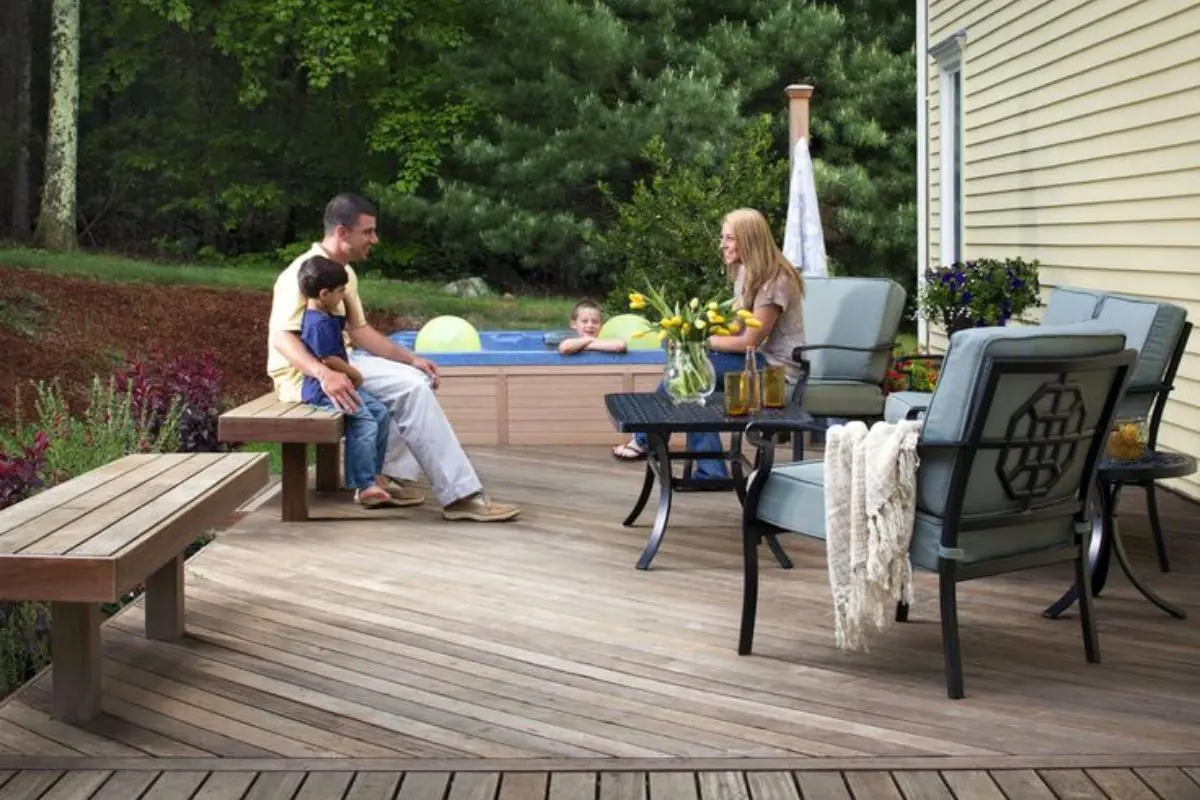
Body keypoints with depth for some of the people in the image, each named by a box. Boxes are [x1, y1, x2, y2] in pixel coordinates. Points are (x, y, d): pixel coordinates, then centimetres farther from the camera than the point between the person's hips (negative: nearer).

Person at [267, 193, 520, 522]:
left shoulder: (344, 273, 11)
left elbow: (359, 331, 12)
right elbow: (281, 337, -28)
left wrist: (411, 358, 1)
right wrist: (324, 374, -43)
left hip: (337, 362, 10)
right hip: (305, 374, -10)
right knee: (410, 388, -21)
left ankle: (394, 475, -4)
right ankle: (460, 495, -22)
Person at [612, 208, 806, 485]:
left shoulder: (775, 282, -19)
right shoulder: (747, 273, 11)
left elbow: (750, 341, -19)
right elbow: (736, 328, 8)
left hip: (777, 369, -9)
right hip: (757, 359, 9)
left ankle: (646, 441, -1)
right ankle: (710, 471, -11)